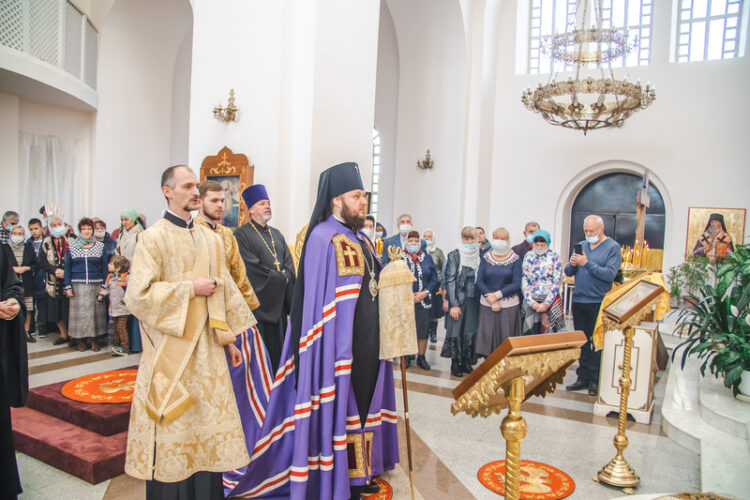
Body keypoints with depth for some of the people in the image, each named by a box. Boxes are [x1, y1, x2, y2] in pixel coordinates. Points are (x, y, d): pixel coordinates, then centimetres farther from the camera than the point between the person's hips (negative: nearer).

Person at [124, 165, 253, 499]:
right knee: (173, 428, 5)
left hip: (207, 347, 5)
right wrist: (190, 288, -14)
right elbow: (138, 296, -15)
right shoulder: (153, 238, -7)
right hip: (170, 350, -5)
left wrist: (229, 338, 12)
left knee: (207, 424, 10)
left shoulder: (211, 240, 10)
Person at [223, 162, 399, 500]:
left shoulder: (361, 239, 13)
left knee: (361, 403, 17)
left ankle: (358, 471, 33)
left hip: (366, 343, 9)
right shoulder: (323, 238, -15)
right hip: (338, 345, -9)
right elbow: (319, 300, -19)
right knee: (335, 407, 3)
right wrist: (337, 350, -22)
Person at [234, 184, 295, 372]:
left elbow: (289, 263, 12)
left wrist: (285, 276, -9)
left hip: (279, 300, 6)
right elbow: (250, 267, -14)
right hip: (258, 300, -6)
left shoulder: (277, 234, 17)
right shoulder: (242, 234, -5)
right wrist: (278, 278, -9)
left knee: (278, 345, 9)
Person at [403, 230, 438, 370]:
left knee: (423, 330, 6)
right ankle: (406, 357, 19)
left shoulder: (427, 258, 7)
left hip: (423, 301, 2)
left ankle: (421, 357, 19)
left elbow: (434, 280, 5)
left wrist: (425, 293, -10)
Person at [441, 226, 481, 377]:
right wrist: (453, 304, -12)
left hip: (474, 299, 3)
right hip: (458, 298, -3)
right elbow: (450, 280, -7)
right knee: (456, 331, 1)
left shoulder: (480, 256, 6)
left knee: (470, 332, 6)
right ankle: (455, 363, 13)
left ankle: (466, 362, 20)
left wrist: (482, 299, 2)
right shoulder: (454, 256, -4)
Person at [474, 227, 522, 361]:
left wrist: (497, 295, -14)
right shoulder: (486, 258, 6)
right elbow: (479, 282, 1)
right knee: (487, 337, 1)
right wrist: (490, 298, -11)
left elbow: (517, 284, -6)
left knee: (506, 338, -1)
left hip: (509, 305, -2)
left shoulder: (515, 259, 0)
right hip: (487, 305, 2)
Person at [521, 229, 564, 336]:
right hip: (531, 301, 2)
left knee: (549, 332, -3)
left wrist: (546, 304, -10)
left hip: (550, 300, -1)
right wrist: (531, 302, -6)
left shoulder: (554, 256, 1)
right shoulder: (528, 256, 7)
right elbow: (524, 281, 4)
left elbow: (557, 282, -4)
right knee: (530, 333, -2)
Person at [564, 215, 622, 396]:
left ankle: (595, 380, 8)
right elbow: (569, 273, 11)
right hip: (579, 301, 6)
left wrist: (587, 263, -20)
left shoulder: (612, 247, -4)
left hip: (599, 303, -5)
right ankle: (583, 377, 20)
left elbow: (610, 274, -17)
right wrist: (572, 265, -10)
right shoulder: (581, 246, 12)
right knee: (582, 342, 11)